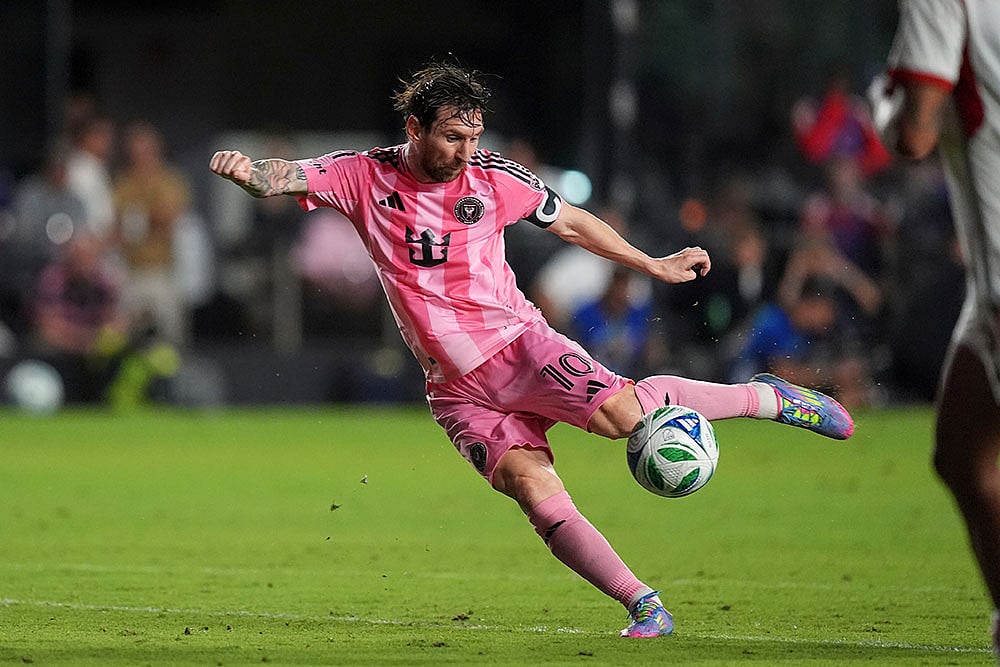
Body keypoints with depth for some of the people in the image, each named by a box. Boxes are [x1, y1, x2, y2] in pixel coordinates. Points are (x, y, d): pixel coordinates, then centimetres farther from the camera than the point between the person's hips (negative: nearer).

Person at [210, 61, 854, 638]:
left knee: (622, 411, -24)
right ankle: (645, 605, -15)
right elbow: (283, 178, -11)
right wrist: (246, 169, -34)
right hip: (457, 389, 1)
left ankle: (769, 398, -1)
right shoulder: (367, 176, -2)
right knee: (536, 491, -18)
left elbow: (571, 222, 12)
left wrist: (652, 265, 15)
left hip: (517, 342, -1)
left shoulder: (492, 177, -1)